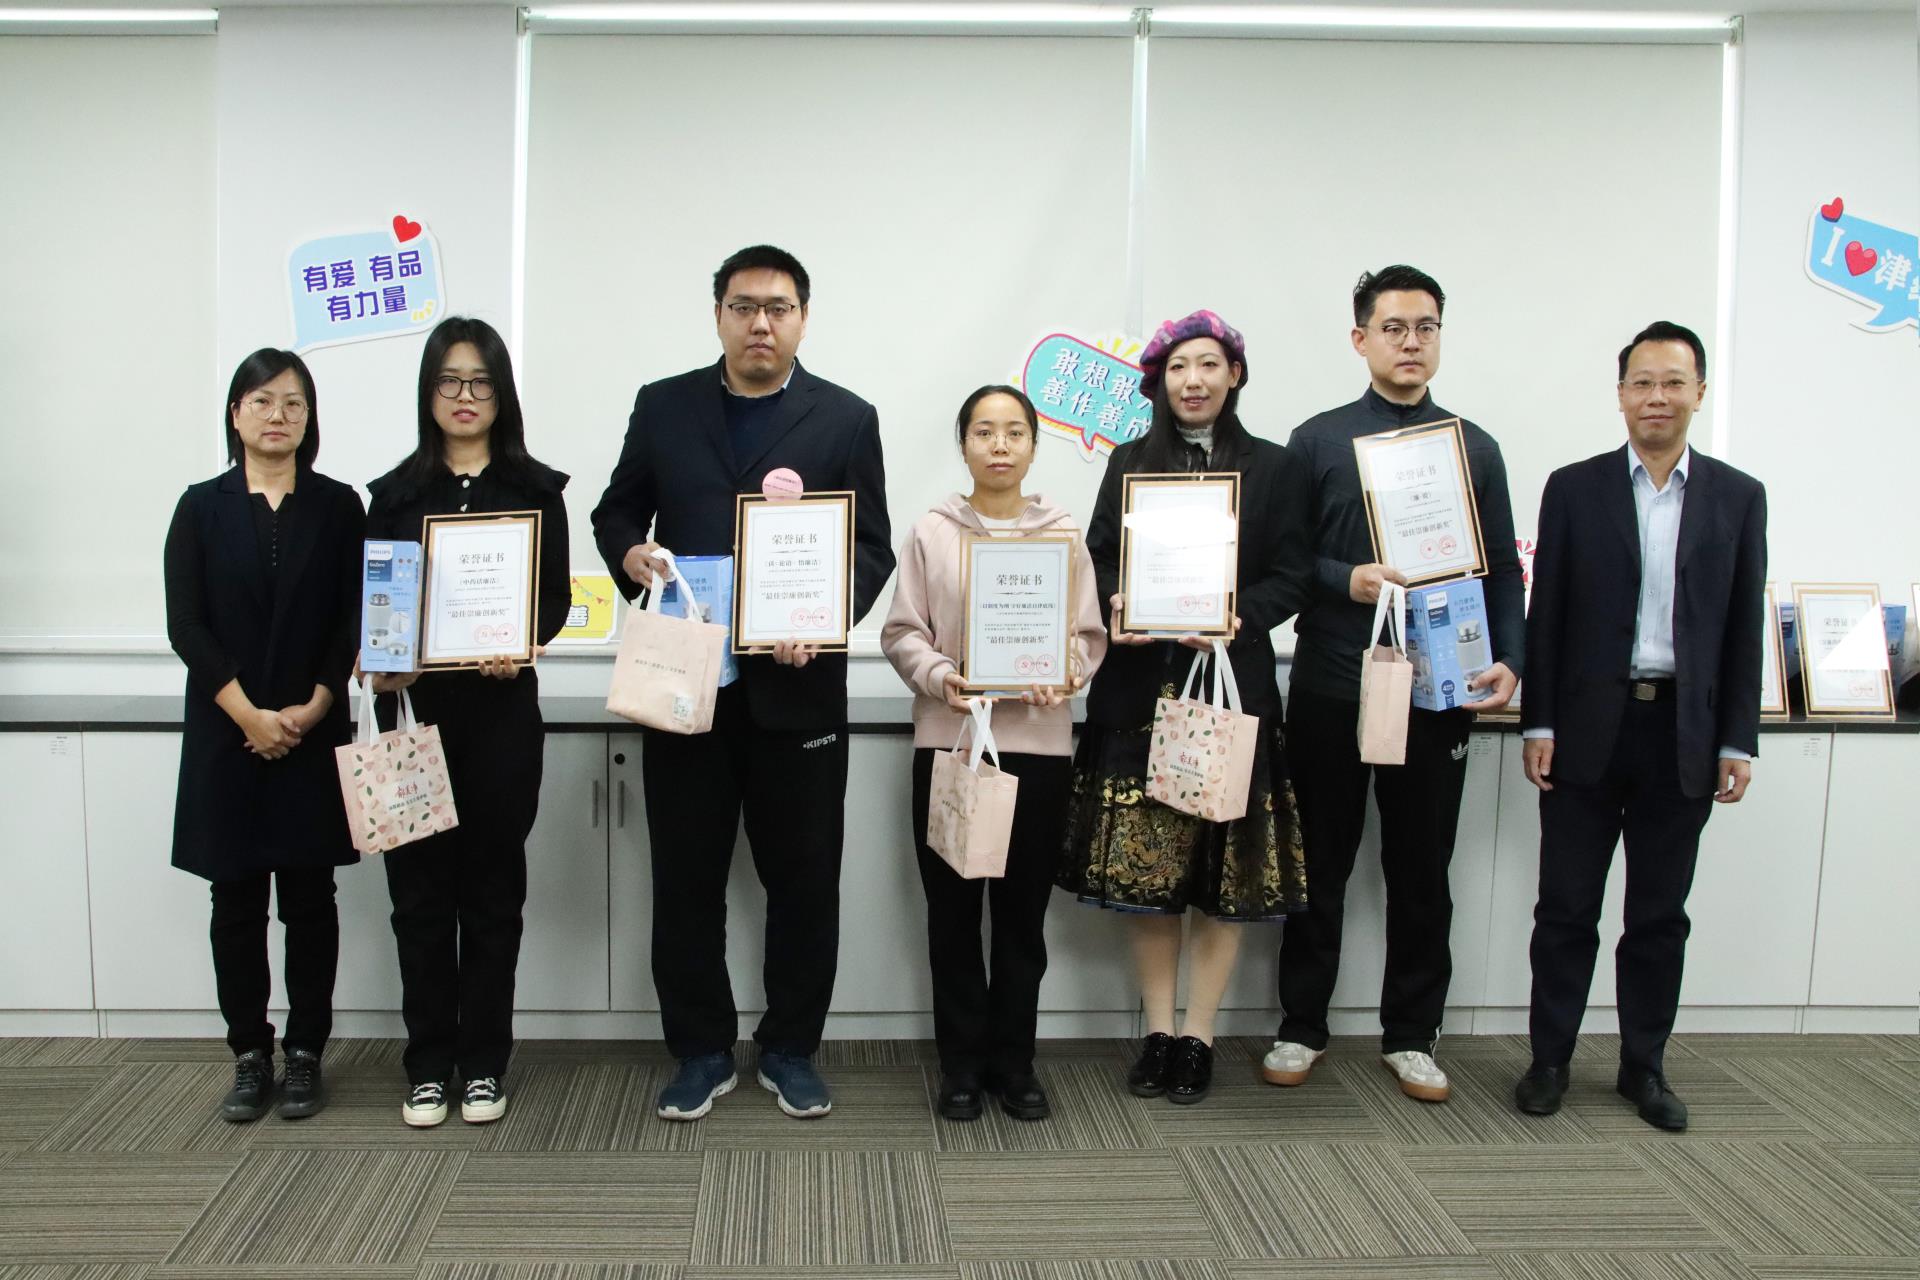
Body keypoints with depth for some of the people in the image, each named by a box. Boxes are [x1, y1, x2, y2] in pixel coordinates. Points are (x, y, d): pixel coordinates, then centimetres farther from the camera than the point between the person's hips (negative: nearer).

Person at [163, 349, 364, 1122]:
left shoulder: (338, 507, 5)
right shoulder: (202, 508, 5)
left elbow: (353, 620, 1)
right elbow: (186, 625, -2)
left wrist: (314, 708, -12)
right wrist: (249, 714, -12)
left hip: (314, 735, 0)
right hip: (225, 735, 0)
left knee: (308, 898, 4)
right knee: (236, 899, 5)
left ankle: (305, 1055, 14)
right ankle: (249, 1056, 15)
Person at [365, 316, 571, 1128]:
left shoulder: (535, 489, 5)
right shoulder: (396, 492, 10)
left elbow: (556, 599, 0)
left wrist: (518, 647, -20)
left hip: (501, 710, -1)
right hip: (413, 706, 1)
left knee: (492, 885, 6)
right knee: (419, 887, 4)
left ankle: (483, 1062, 17)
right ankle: (428, 1063, 15)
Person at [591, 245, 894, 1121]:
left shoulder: (846, 419, 4)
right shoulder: (663, 407, 8)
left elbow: (872, 548, 1)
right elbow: (617, 510, 14)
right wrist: (629, 553, -9)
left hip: (796, 686, -1)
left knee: (803, 879, 7)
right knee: (686, 878, 8)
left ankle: (790, 1050, 23)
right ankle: (701, 1052, 22)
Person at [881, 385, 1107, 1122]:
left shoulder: (1064, 534, 6)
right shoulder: (931, 533, 4)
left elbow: (1089, 634, 6)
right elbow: (902, 633, 2)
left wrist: (1066, 675, -15)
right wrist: (938, 676, -17)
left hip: (1037, 742, 1)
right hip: (948, 739, 0)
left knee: (1023, 910, 7)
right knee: (953, 909, 5)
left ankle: (1013, 1061, 21)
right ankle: (962, 1062, 18)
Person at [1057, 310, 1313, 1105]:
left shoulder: (1275, 468, 6)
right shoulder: (1129, 462, 12)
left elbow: (1291, 577, 1)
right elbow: (1098, 560, 9)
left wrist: (1237, 617, -17)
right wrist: (1114, 610, -12)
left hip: (1232, 686, -1)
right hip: (1140, 685, 2)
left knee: (1227, 868, 1)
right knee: (1143, 864, 3)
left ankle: (1197, 1038, 12)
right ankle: (1158, 1032, 15)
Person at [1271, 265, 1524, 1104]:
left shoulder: (1473, 448, 9)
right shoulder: (1317, 441, 3)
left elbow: (1503, 569, 8)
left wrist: (1509, 660, -6)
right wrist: (1347, 581, -17)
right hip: (1331, 688, -1)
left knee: (1422, 869, 10)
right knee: (1321, 864, 9)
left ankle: (1410, 1035, 23)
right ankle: (1301, 1028, 22)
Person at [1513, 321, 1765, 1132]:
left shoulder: (1738, 498, 6)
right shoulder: (1574, 489, 2)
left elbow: (1744, 629, 5)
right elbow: (1546, 615, 0)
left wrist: (1737, 741, 1)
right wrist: (1537, 723, -5)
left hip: (1684, 734, 1)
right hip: (1589, 729, -1)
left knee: (1660, 914, 11)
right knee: (1567, 908, 6)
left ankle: (1644, 1066, 24)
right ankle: (1549, 1059, 18)